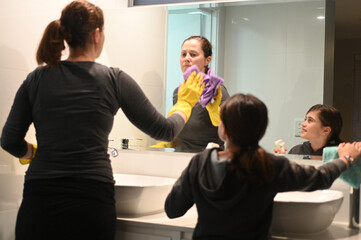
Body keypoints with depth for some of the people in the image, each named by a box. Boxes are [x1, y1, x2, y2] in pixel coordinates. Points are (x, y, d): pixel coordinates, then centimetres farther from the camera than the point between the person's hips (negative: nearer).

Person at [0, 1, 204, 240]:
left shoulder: (36, 79, 5)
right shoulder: (114, 80, 0)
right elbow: (165, 130, 7)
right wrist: (185, 102, 26)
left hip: (39, 202, 2)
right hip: (92, 200, -2)